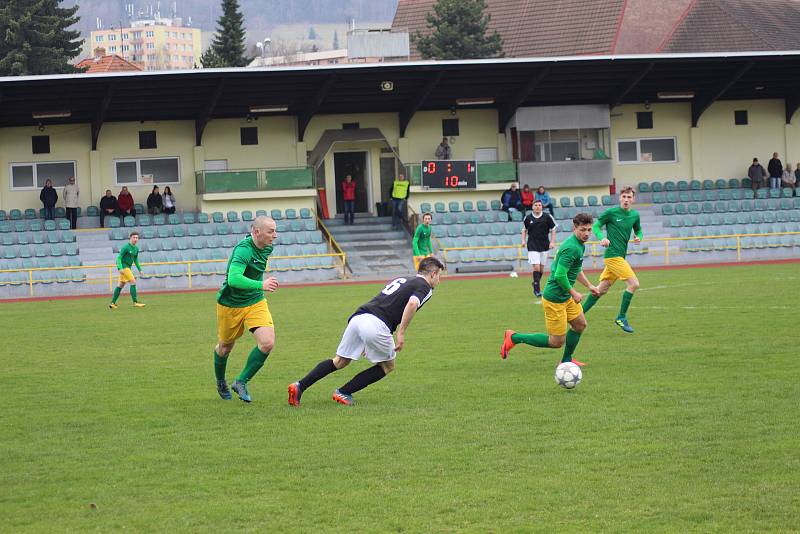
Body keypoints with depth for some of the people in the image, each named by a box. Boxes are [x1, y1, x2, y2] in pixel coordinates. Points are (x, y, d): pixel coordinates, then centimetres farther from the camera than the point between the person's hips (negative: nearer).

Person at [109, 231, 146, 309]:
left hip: (128, 267, 9)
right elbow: (119, 258, -16)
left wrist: (139, 269, 16)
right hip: (123, 267, -9)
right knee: (133, 282, -14)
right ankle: (135, 302, -16)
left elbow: (136, 260, 21)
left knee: (121, 285, 11)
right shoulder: (126, 247, -15)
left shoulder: (136, 248, 10)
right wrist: (120, 268, -27)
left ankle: (113, 303, 15)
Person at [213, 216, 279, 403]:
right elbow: (234, 278, -45)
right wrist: (261, 285, -54)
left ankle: (241, 382, 1)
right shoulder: (243, 250, -29)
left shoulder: (266, 248, -3)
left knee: (267, 343, -15)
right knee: (225, 347, 15)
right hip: (230, 305, -6)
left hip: (255, 303, 6)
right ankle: (221, 383, 44)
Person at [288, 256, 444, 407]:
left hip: (357, 317, 7)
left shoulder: (400, 280, 31)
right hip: (376, 325, -7)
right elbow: (412, 303, -16)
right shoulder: (425, 287, 6)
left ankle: (300, 386, 7)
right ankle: (343, 392, 11)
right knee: (388, 366, 14)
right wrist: (401, 333, -13)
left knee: (340, 361, 18)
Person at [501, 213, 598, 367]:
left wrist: (589, 285, 24)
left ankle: (566, 360, 34)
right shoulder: (571, 248, -24)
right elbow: (560, 275, -29)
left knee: (580, 324, 20)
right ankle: (514, 338, 4)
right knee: (557, 342, -3)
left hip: (565, 296, 10)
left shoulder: (579, 245, 9)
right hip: (554, 298, -10)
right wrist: (573, 293, -17)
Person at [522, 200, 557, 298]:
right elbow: (524, 230, 15)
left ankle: (535, 283, 33)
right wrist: (524, 240, 2)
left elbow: (553, 229, 6)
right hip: (532, 246, -2)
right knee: (536, 267, -13)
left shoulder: (547, 217, -1)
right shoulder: (528, 218, 1)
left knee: (541, 268, 8)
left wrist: (552, 242, -4)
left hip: (544, 246, 2)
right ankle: (537, 290, -8)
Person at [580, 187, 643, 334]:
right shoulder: (611, 212, -7)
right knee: (633, 283, -14)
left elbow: (638, 230, 26)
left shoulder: (635, 215, 10)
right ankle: (621, 317, -4)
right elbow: (596, 226, 1)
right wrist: (602, 238, -18)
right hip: (612, 254, -7)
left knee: (602, 289, 10)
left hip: (620, 256, 7)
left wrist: (638, 237, 2)